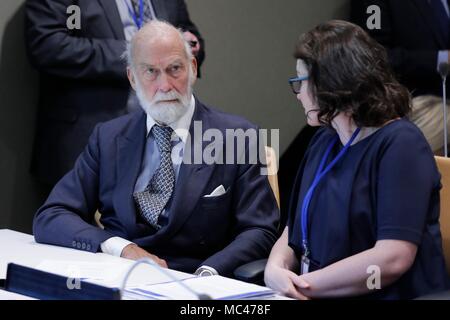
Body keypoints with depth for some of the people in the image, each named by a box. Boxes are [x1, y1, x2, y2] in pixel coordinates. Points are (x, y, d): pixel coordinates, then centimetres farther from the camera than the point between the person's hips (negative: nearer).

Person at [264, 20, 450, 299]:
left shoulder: (400, 144, -11)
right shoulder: (324, 141, 13)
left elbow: (393, 258, -20)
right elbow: (294, 230, 13)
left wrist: (302, 285, -15)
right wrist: (276, 269, -8)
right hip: (316, 294, 6)